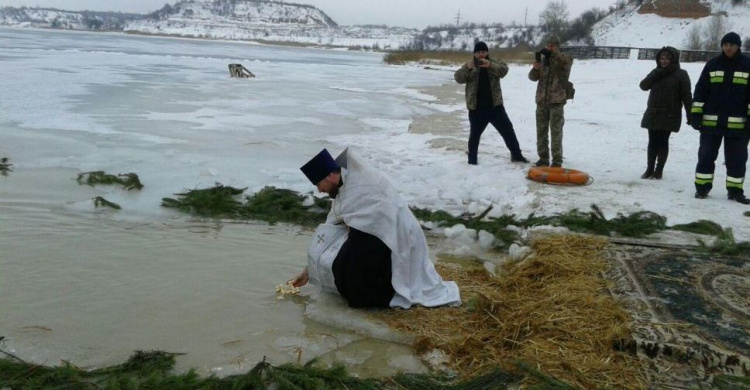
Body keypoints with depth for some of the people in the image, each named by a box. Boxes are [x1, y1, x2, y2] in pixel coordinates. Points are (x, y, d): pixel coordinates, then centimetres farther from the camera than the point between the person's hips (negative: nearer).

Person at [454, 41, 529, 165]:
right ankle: (472, 160, 16)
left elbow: (504, 70, -18)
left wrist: (490, 65, -37)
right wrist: (467, 69, -33)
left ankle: (516, 155, 17)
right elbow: (458, 78, -13)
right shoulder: (469, 66, 4)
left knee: (508, 130, 5)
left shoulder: (495, 63, 4)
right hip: (476, 108, -1)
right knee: (474, 134, 6)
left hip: (495, 106, 1)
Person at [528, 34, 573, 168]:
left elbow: (568, 60, -25)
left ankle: (557, 160, 0)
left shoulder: (563, 59, 0)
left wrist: (551, 53, -30)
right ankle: (543, 158, 16)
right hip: (541, 101, 5)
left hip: (557, 101, -5)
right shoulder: (543, 60, 12)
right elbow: (533, 77, 7)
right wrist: (535, 68, -14)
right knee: (541, 131, 8)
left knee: (556, 132, -4)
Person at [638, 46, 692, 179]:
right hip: (653, 114, 4)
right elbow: (643, 85, -1)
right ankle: (649, 169, 14)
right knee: (653, 142, 7)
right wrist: (657, 74, -13)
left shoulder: (681, 74, -5)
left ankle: (659, 170, 7)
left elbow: (686, 95, -8)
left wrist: (690, 114, -13)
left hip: (669, 115, -4)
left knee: (662, 142, -1)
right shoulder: (656, 72, 11)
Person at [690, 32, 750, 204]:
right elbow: (700, 90, 5)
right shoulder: (713, 64, 4)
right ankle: (702, 187, 15)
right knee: (706, 156, 5)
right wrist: (695, 114, -1)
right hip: (711, 122, 1)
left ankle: (735, 191, 16)